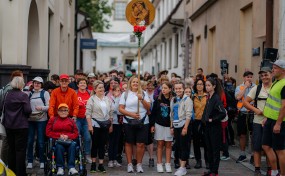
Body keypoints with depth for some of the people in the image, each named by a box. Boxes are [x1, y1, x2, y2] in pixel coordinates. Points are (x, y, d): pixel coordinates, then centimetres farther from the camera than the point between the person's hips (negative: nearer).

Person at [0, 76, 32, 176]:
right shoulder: (23, 96, -13)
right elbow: (28, 110, -17)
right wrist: (26, 115, 3)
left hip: (9, 125, 5)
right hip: (21, 126, -5)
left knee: (11, 149, 15)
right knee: (20, 149, 1)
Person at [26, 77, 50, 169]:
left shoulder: (45, 93, 2)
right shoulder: (30, 93, 13)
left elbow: (49, 106, -5)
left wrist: (42, 108, -22)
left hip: (41, 119, -3)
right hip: (30, 119, 3)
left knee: (40, 141, 0)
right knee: (29, 141, 2)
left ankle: (42, 161, 10)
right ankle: (30, 161, 8)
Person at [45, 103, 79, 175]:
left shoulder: (71, 121, 20)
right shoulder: (52, 120, 18)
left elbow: (76, 133, 12)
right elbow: (48, 132, 8)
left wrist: (68, 136, -8)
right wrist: (59, 135, -4)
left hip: (69, 140, 1)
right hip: (57, 140, -1)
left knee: (73, 145, -35)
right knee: (59, 146, -38)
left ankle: (71, 167, -39)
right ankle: (60, 168, -33)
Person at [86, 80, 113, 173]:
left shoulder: (107, 99, 10)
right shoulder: (92, 99, -4)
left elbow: (111, 113, 14)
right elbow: (88, 113, -7)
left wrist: (111, 125, 11)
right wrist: (90, 125, -14)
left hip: (105, 125, 4)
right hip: (95, 124, -4)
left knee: (102, 144, 5)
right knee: (95, 144, 2)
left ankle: (101, 164, 10)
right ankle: (93, 164, 13)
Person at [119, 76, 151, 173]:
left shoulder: (143, 93, 9)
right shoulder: (125, 94, 6)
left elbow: (148, 107, 3)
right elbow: (121, 109, 0)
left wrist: (142, 99, -12)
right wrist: (131, 114, -13)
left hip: (142, 122, 0)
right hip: (128, 122, 0)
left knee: (140, 144, -3)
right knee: (129, 143, 3)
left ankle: (139, 164, 9)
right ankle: (129, 164, 13)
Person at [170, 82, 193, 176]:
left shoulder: (187, 99, -8)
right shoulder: (173, 100, 13)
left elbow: (188, 115, -14)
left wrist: (185, 128, -19)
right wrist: (172, 126, 14)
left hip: (184, 126, -7)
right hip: (176, 126, 7)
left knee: (184, 146, -3)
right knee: (178, 146, 9)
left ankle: (183, 168, 0)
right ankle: (181, 166, 17)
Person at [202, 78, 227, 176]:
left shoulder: (216, 98, -15)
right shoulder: (208, 98, 9)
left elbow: (223, 113, -22)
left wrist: (212, 119, -16)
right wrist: (205, 120, 6)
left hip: (215, 127, -8)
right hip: (207, 127, 8)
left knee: (215, 149, 0)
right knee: (209, 149, 12)